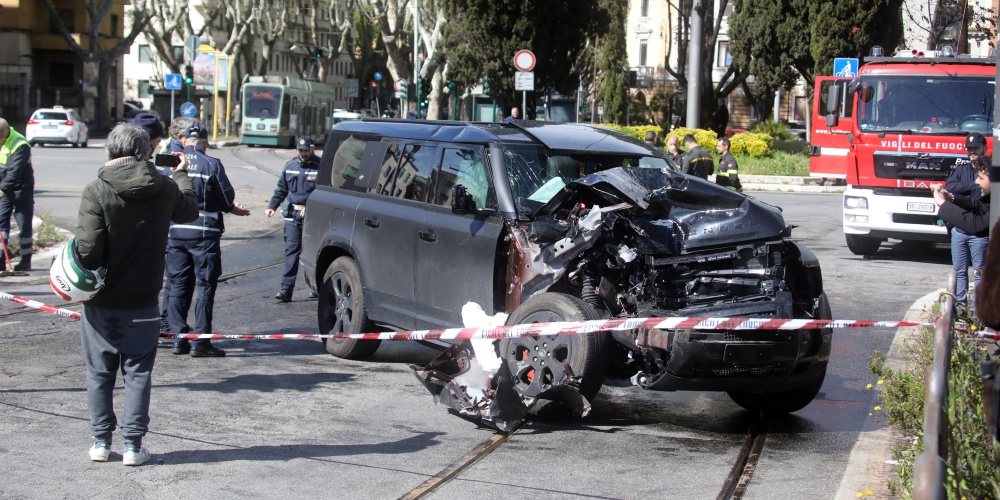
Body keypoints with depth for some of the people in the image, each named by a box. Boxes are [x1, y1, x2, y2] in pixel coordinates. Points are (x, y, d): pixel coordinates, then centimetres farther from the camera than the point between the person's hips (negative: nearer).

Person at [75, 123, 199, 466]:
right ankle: (133, 446, 8)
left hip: (101, 299, -1)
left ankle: (101, 441, 18)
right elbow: (190, 210, 17)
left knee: (99, 373, 12)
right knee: (137, 373, 9)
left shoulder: (97, 191, -15)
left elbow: (88, 248, -20)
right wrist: (182, 175, 33)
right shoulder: (164, 189, -5)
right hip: (142, 300, 1)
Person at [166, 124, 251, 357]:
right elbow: (227, 198, -5)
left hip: (176, 231, 4)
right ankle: (200, 341, 0)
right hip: (204, 232, -4)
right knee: (205, 286, 2)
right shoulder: (211, 164, -8)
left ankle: (179, 338, 13)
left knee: (178, 285, 13)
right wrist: (232, 209, 18)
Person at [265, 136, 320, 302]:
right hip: (293, 214, 3)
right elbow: (281, 189, 19)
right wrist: (272, 206, 7)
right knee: (291, 250, -3)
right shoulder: (290, 165, 11)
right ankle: (286, 288, -8)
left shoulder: (321, 167, -6)